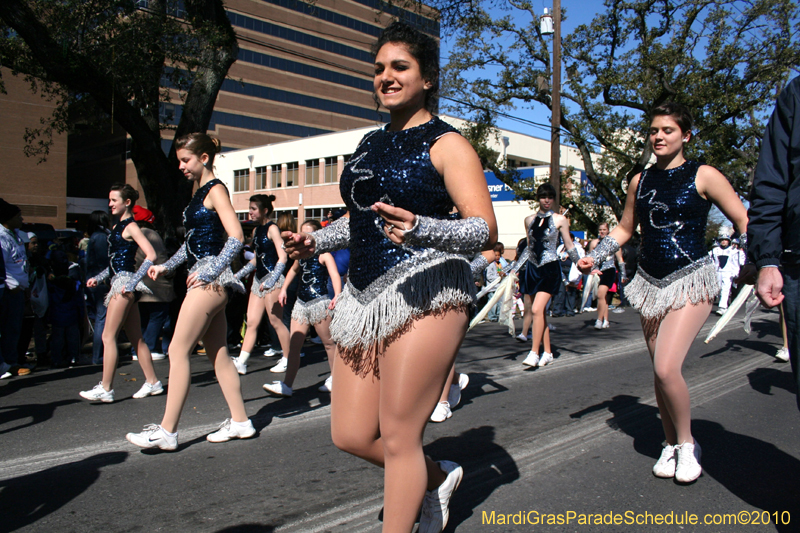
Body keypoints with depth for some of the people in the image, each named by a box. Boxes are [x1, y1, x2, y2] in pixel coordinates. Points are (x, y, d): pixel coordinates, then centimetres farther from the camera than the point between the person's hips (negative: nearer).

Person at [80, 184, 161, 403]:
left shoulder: (130, 227, -9)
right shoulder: (117, 227, 18)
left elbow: (151, 255, -20)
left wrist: (133, 282, -22)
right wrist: (98, 278, 13)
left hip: (124, 283, -9)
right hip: (119, 282, 9)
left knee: (108, 337, -7)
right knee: (136, 338, 10)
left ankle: (105, 389, -2)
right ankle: (152, 382, 16)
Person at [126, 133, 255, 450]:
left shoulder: (215, 190, -8)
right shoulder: (200, 193, 19)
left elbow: (236, 237, -18)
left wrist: (209, 272, -22)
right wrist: (166, 266, 16)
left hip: (210, 280, -10)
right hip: (206, 279, 10)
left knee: (178, 351, -7)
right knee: (218, 354, 10)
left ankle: (167, 432, 0)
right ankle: (240, 422, 17)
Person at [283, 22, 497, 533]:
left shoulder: (446, 144, -3)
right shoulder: (370, 143, 20)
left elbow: (487, 231, -11)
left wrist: (420, 229, -29)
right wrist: (316, 241, 14)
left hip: (422, 295, -8)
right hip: (365, 296, 8)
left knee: (398, 438, -2)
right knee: (351, 435, 10)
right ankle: (439, 476, 35)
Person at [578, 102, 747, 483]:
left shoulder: (703, 176, -3)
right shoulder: (640, 181, 10)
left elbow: (744, 222, -2)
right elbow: (625, 229, 20)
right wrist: (593, 258, 7)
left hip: (691, 280, -5)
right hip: (650, 281, 5)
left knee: (667, 368, -18)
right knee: (660, 371, 8)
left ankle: (687, 442, 7)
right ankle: (672, 445, 26)